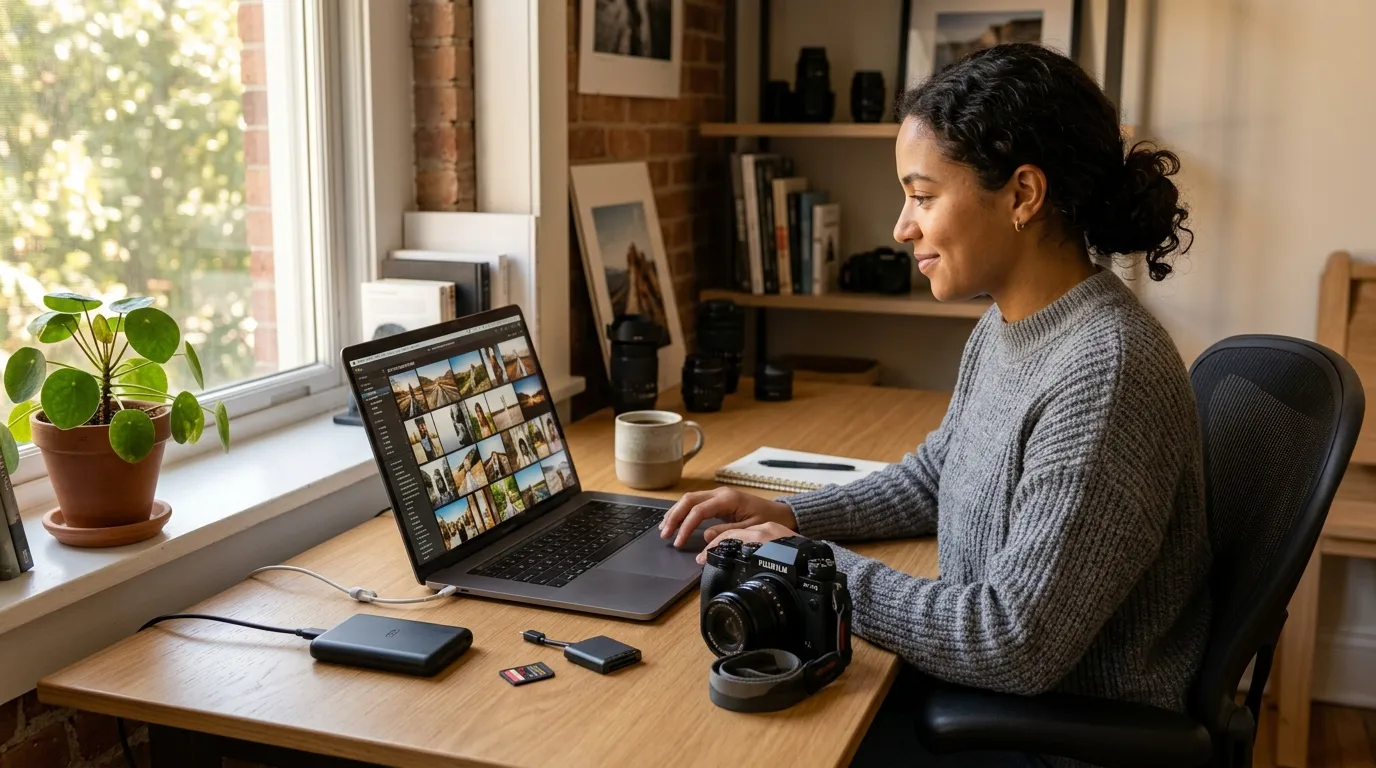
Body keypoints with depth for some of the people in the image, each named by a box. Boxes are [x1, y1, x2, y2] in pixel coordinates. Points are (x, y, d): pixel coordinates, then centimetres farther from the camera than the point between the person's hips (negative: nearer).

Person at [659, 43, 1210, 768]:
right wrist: (788, 513, 2)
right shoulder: (1003, 327, 1)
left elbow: (1014, 645, -28)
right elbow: (931, 477, 17)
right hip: (992, 680, 8)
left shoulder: (1103, 375, -28)